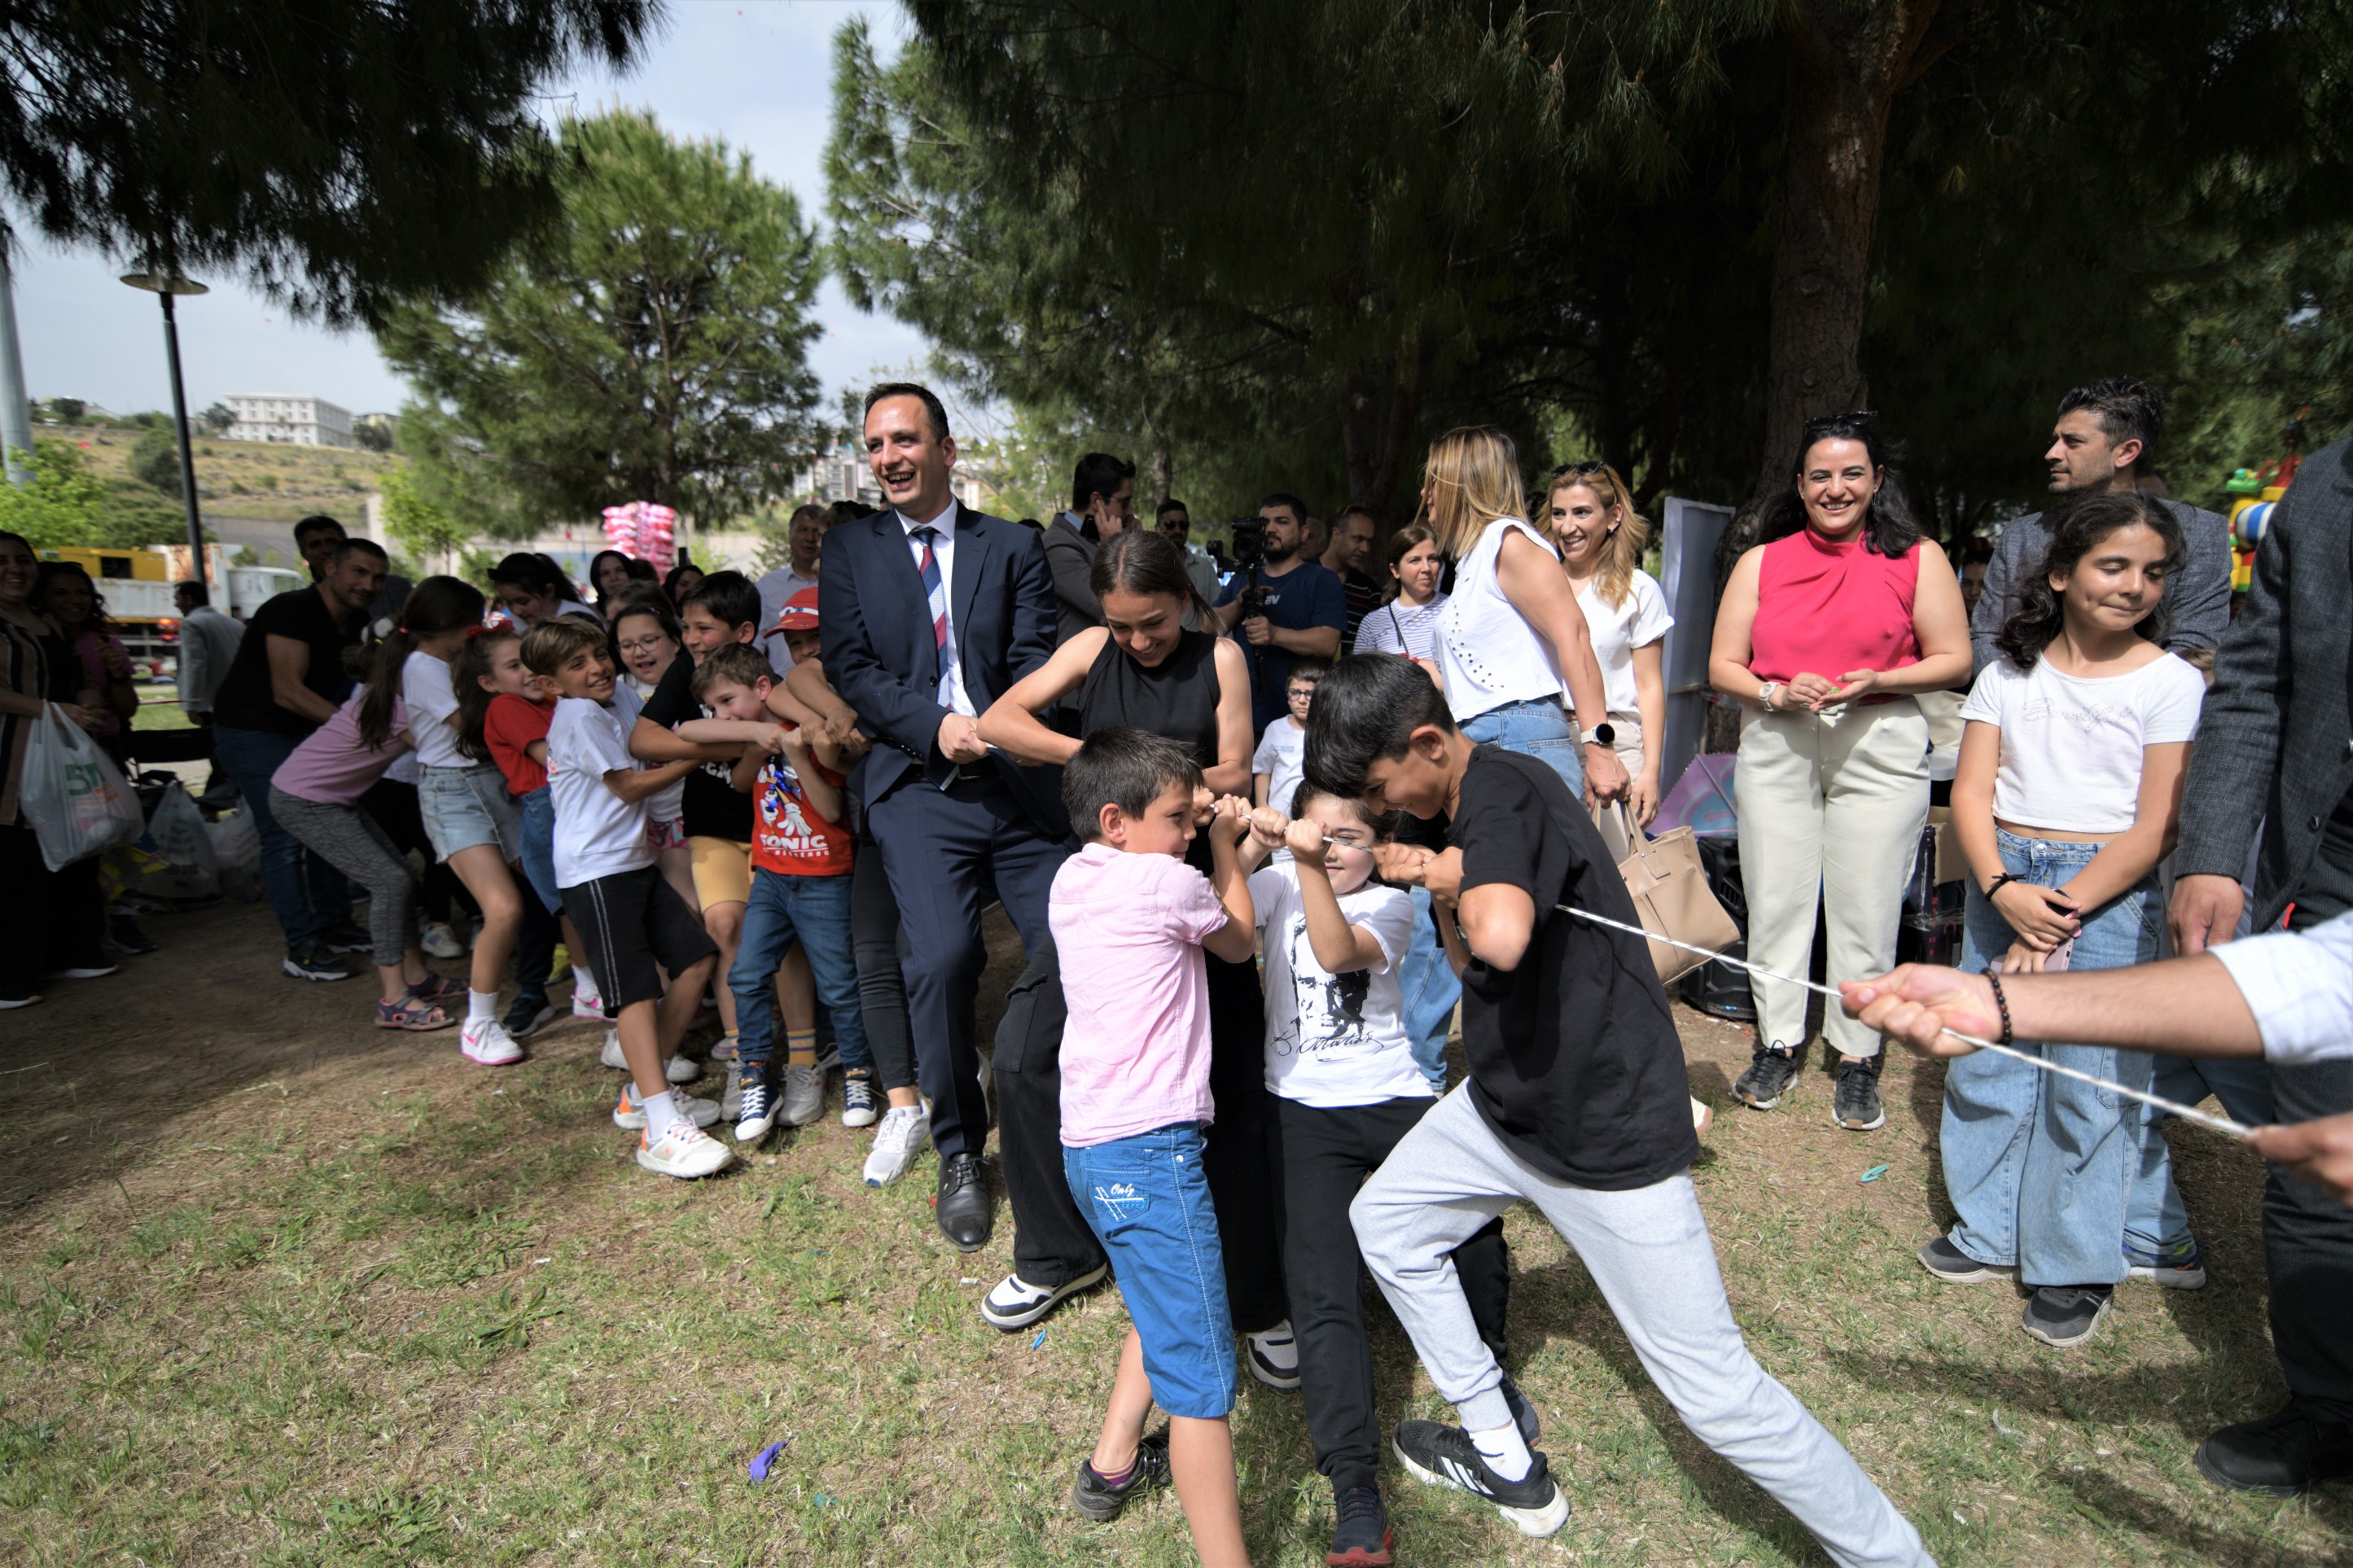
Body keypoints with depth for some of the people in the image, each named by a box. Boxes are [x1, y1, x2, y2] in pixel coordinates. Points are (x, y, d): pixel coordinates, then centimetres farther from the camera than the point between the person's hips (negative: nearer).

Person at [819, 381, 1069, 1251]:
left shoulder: (1014, 547, 12)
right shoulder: (850, 549, 13)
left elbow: (1036, 661, 4)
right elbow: (851, 670, 4)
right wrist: (934, 726, -13)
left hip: (1018, 783, 1)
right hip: (917, 787, -1)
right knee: (940, 958, -17)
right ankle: (959, 1154, 8)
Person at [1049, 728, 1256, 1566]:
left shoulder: (1072, 879, 9)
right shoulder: (1166, 881, -13)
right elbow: (1238, 941, 7)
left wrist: (1210, 831, 14)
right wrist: (1224, 842, 16)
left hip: (1091, 1146, 9)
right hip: (1150, 1151, -9)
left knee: (1162, 1309, 30)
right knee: (1202, 1375, -4)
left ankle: (1112, 1465, 41)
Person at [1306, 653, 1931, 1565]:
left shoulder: (1504, 796, -24)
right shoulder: (1467, 803, 6)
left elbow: (1501, 940, -45)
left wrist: (1459, 878, -25)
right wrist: (1442, 888, -5)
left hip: (1607, 1130, -10)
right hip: (1507, 1103, 10)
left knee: (1713, 1391, 0)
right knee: (1383, 1221, 17)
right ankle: (1506, 1461, 31)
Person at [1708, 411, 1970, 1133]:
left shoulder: (1917, 557, 6)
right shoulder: (1761, 562, 11)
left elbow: (1954, 661, 3)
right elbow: (1723, 667, 7)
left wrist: (1876, 681, -15)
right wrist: (1777, 693, -12)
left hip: (1880, 742, -1)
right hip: (1775, 744, 2)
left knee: (1865, 906, 1)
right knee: (1775, 901, 4)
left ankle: (1858, 1059, 15)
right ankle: (1778, 1045, 18)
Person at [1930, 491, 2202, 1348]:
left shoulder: (2171, 682, -2)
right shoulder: (2009, 673, 6)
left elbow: (2156, 827, -7)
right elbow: (1971, 792, 1)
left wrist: (2062, 913, -14)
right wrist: (2001, 888, -15)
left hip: (2109, 893, -3)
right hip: (2002, 881, 3)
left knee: (2090, 1079, 0)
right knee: (1986, 1061, 9)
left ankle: (2079, 1264, 18)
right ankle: (1991, 1234, 26)